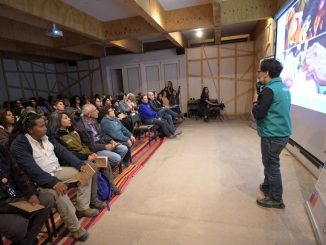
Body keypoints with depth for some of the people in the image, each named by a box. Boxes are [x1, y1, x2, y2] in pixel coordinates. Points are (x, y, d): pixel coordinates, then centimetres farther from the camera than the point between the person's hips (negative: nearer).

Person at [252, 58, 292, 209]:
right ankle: (267, 186, 41)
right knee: (270, 163, 23)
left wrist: (255, 102, -3)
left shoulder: (269, 89, -20)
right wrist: (261, 101, 6)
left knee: (272, 166, 4)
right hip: (282, 132, 9)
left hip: (273, 135, -9)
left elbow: (258, 114, -20)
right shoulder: (283, 87, 10)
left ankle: (276, 199, 18)